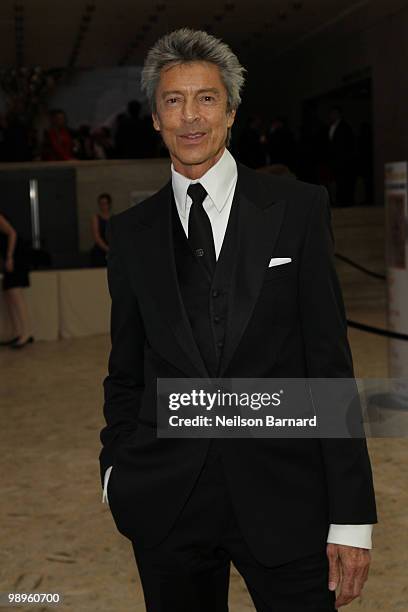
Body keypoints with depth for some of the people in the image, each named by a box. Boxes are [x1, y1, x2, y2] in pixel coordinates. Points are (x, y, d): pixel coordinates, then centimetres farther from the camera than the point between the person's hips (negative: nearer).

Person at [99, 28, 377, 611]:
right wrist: (116, 469, 2)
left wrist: (351, 516, -8)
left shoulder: (299, 208, -1)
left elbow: (329, 360, -4)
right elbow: (126, 371, 13)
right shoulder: (130, 231, 7)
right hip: (165, 500, 2)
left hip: (282, 498, -2)